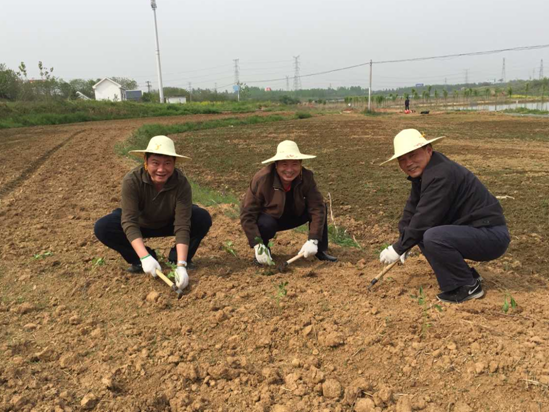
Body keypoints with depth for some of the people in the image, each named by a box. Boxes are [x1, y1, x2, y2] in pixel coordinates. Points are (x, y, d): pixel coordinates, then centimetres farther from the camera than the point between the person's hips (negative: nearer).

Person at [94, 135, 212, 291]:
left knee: (203, 219, -25)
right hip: (141, 224, 1)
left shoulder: (181, 183, -32)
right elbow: (129, 222, -35)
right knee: (102, 228, -25)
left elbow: (182, 225, -35)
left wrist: (181, 265, -42)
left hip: (169, 223, 0)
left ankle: (177, 258, -4)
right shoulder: (132, 180, -32)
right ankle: (140, 260, -4)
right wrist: (145, 257, -45)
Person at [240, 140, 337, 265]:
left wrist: (313, 240, -35)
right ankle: (264, 250, -4)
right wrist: (257, 245, -35)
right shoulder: (262, 179, -30)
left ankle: (320, 250, -3)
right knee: (266, 224, -38)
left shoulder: (306, 176, -22)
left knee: (321, 205, -18)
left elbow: (317, 207, -25)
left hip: (293, 216, 3)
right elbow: (247, 214, -27)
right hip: (269, 218, -3)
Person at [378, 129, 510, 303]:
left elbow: (424, 219, -24)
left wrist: (398, 249, -13)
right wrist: (403, 243, 3)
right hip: (472, 230, 10)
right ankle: (466, 276, 13)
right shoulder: (422, 171, 6)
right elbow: (412, 209, 11)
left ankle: (469, 286, -8)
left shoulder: (440, 175, -24)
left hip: (491, 235, -10)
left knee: (433, 237, -30)